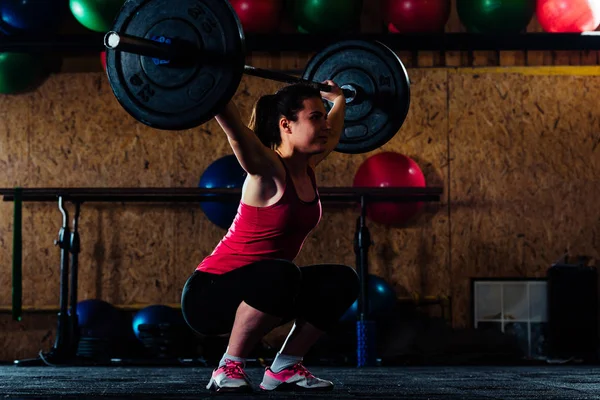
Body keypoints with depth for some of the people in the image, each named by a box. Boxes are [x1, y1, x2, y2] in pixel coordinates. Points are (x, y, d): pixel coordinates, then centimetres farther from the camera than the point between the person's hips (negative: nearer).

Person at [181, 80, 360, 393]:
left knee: (341, 282, -2)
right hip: (210, 293, -8)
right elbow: (235, 130, -37)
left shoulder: (308, 167, 4)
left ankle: (284, 368, 4)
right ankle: (228, 368, -18)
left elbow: (333, 133, 27)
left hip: (260, 292, 8)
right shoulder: (268, 171, -19)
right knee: (280, 273, -36)